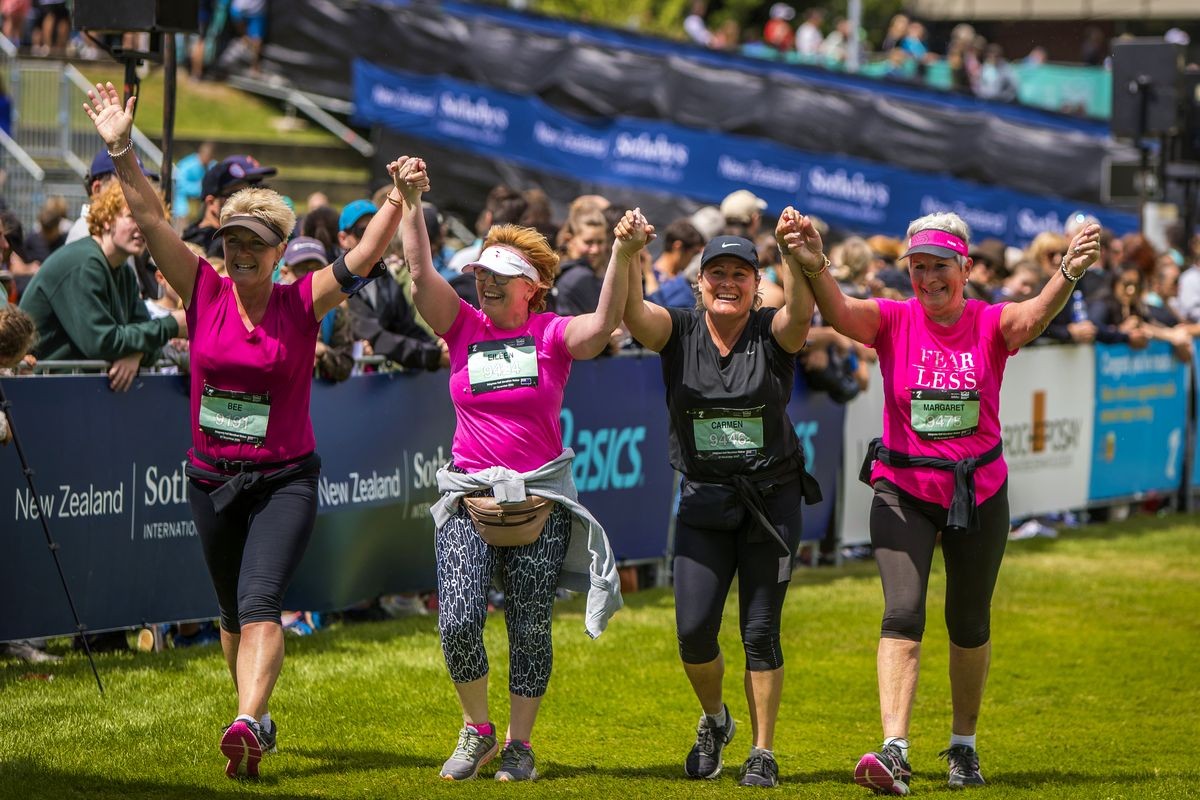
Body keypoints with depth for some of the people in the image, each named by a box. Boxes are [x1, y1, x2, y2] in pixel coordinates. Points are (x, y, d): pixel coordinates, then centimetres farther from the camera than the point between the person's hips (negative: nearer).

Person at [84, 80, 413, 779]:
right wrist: (123, 150, -16)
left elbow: (368, 253, -14)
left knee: (260, 604, -20)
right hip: (212, 478, 4)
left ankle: (246, 725, -32)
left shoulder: (303, 303, -6)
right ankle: (261, 718, 34)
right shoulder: (206, 292, -1)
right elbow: (151, 217, -6)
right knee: (233, 613, 16)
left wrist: (400, 198, -29)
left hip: (285, 479, -4)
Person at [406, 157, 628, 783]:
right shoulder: (463, 327, 4)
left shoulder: (551, 335, -1)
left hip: (540, 497, -1)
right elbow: (421, 273, -6)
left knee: (530, 629, 4)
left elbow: (604, 323, -19)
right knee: (459, 620, -13)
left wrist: (623, 255, -33)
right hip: (469, 495, 1)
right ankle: (476, 729, 9)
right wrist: (410, 203, -16)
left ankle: (519, 743, 19)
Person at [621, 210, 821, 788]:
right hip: (703, 500, 1)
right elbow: (632, 311, -20)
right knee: (694, 628, -6)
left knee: (761, 632, -1)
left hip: (772, 499, -1)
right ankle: (714, 720, 24)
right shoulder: (678, 332, -2)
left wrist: (797, 257, -48)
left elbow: (800, 311, -27)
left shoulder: (773, 334, -5)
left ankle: (763, 753, 12)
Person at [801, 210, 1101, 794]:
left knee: (970, 625, 11)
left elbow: (1033, 317, -28)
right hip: (903, 491, -1)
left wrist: (1068, 273, -49)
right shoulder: (894, 321, -5)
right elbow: (838, 312, -25)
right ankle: (894, 752, -24)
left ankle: (964, 746, 29)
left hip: (979, 493, 1)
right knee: (903, 614, -15)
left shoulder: (990, 325, -5)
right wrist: (813, 266, -47)